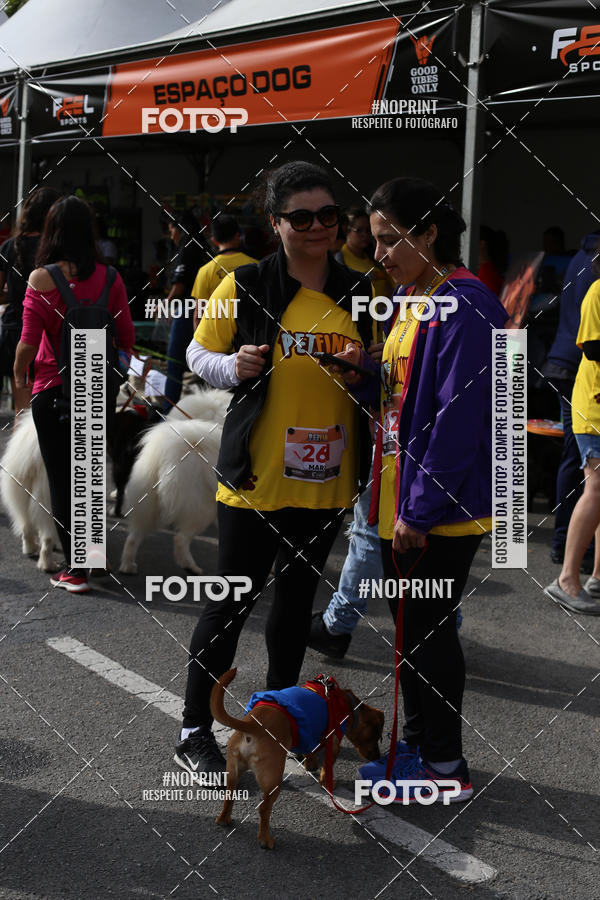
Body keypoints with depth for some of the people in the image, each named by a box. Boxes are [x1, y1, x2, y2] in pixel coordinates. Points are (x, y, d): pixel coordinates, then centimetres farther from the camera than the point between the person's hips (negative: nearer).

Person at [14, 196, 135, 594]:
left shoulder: (41, 278, -14)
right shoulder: (109, 278, -5)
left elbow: (28, 342, -14)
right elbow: (127, 337, 1)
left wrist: (19, 373, 5)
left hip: (53, 390, -3)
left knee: (61, 479, 5)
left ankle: (75, 568, 5)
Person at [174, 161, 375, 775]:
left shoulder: (357, 292, 5)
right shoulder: (245, 286, -7)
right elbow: (198, 355, 1)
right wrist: (234, 366, -20)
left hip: (326, 481, 4)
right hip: (255, 478, -4)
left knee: (296, 598, 17)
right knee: (233, 602, 2)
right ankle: (193, 732, 16)